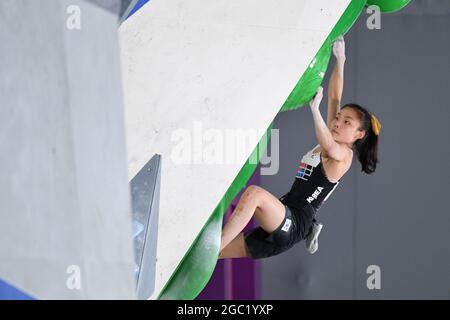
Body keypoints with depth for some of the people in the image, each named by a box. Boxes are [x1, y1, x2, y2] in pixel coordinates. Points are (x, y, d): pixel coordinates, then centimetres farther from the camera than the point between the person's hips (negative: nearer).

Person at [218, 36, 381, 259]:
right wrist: (339, 60, 14)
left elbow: (329, 147, -29)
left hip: (294, 223, -9)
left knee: (253, 193, -39)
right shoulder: (331, 143, 19)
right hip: (282, 224, 9)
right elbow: (334, 97, 18)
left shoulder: (344, 154, -3)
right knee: (218, 257, -1)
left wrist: (314, 108, -37)